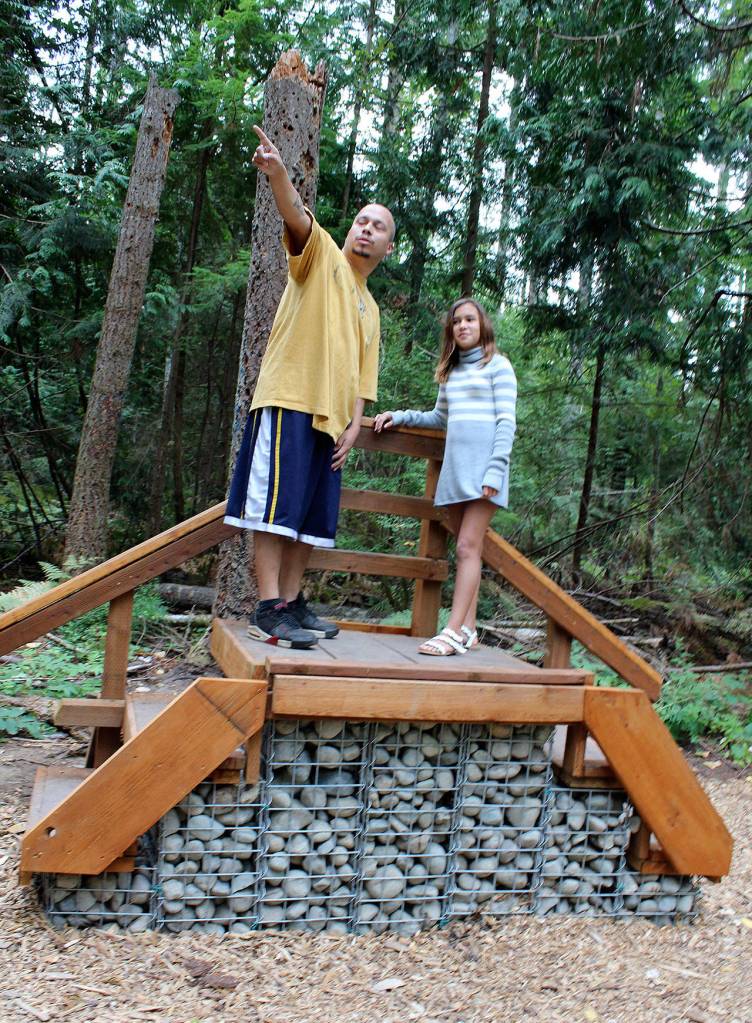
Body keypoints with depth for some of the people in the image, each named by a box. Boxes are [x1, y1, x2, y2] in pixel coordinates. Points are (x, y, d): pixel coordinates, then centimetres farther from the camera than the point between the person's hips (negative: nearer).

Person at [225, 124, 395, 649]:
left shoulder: (370, 309, 25)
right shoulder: (321, 255, 9)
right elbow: (297, 215, -13)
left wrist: (353, 426, 5)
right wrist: (277, 171, -32)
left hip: (331, 418, 7)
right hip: (290, 400, -7)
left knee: (312, 517, 7)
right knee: (277, 506, -11)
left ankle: (292, 602, 14)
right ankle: (268, 610, -9)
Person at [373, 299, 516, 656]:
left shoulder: (497, 366, 2)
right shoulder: (450, 371, 20)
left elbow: (506, 422, -5)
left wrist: (496, 470, -15)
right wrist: (399, 417, 13)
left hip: (483, 467, -6)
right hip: (455, 467, 6)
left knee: (468, 548, -12)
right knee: (466, 550, 6)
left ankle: (453, 632, -17)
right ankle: (467, 629, 9)